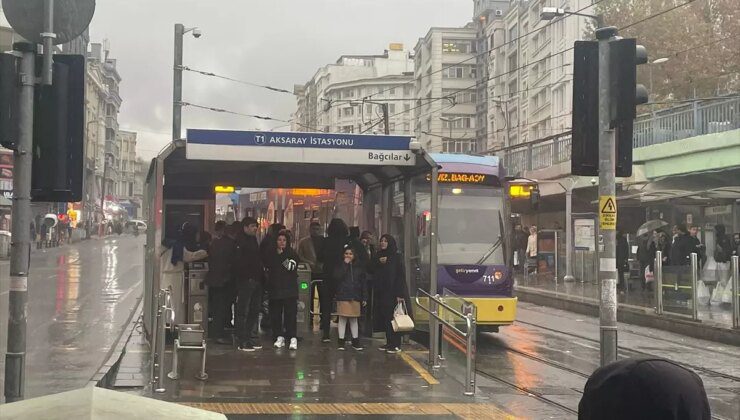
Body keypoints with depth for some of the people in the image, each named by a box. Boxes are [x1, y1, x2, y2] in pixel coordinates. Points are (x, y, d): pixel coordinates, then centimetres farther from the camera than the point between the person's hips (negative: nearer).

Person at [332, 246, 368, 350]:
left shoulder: (359, 267, 8)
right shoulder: (340, 266, 2)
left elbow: (364, 282, 8)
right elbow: (337, 276, -17)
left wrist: (364, 298, 4)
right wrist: (345, 264, -14)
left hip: (355, 297, 2)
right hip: (343, 296, -2)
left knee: (354, 319, 8)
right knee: (342, 318, -1)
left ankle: (355, 341, 14)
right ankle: (341, 341, 5)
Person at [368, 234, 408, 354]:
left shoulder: (396, 257, -6)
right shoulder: (378, 256, 13)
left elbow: (401, 275, -11)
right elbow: (371, 270, 9)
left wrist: (400, 294, -18)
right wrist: (378, 262, -9)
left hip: (392, 292, -6)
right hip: (381, 292, 6)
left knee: (393, 318, -5)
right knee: (384, 317, 8)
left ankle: (396, 345, 0)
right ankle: (389, 343, 16)